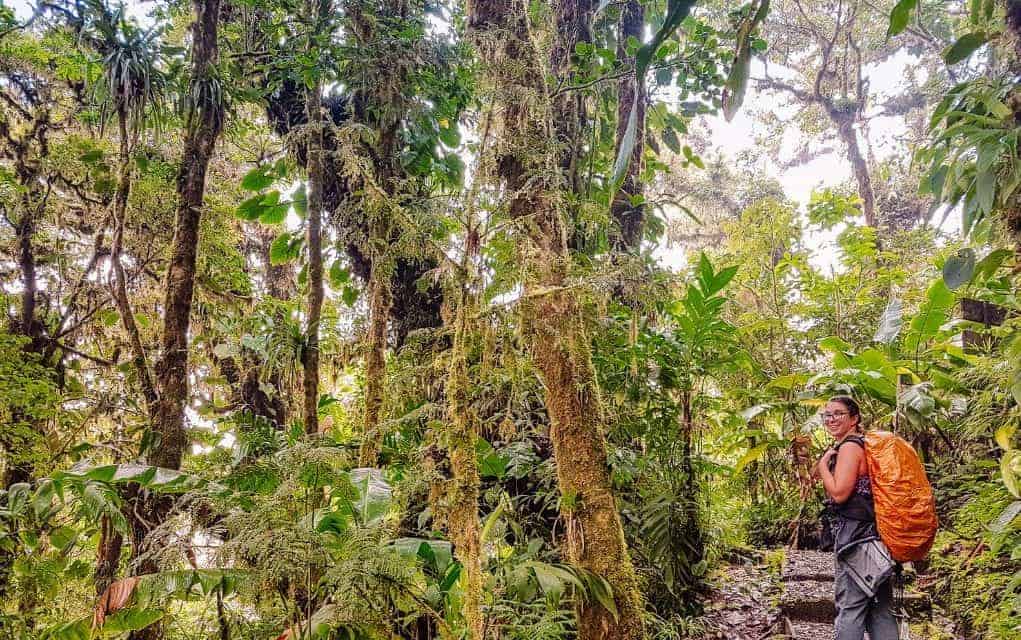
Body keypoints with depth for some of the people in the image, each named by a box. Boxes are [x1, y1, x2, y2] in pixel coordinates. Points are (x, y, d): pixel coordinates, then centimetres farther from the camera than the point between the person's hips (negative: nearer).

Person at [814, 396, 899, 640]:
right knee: (880, 609, 10)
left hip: (855, 536, -10)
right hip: (871, 535, 10)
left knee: (850, 607, -6)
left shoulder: (849, 447, -12)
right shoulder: (862, 444, 18)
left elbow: (839, 493, -19)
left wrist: (823, 463, -8)